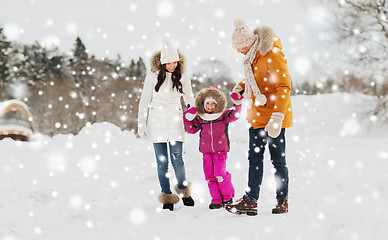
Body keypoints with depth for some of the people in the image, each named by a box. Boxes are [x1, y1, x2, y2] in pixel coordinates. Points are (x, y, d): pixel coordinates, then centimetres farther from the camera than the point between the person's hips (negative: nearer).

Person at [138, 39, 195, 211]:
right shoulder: (153, 77, 0)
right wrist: (141, 124, 1)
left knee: (177, 159, -8)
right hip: (157, 123, 0)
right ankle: (167, 197, 9)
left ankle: (183, 190, 14)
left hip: (175, 123, 0)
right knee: (162, 161, 1)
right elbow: (144, 101, 4)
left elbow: (190, 100, 13)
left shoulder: (182, 78, 4)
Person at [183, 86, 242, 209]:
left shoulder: (223, 116, 0)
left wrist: (237, 104, -24)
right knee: (210, 176, 2)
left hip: (220, 150, -3)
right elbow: (192, 129, 5)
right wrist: (188, 119, -6)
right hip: (206, 152, 4)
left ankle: (228, 196, 7)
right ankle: (216, 199, 10)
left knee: (219, 174, -14)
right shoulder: (200, 118, 6)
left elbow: (234, 115, -12)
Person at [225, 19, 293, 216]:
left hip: (274, 116, -8)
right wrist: (241, 87, 8)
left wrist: (277, 116, -27)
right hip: (257, 116, 8)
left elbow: (284, 86, -21)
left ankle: (282, 201, 9)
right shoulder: (252, 56, 8)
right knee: (254, 158, 7)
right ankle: (250, 201, 9)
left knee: (277, 159, 0)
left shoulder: (272, 54, -18)